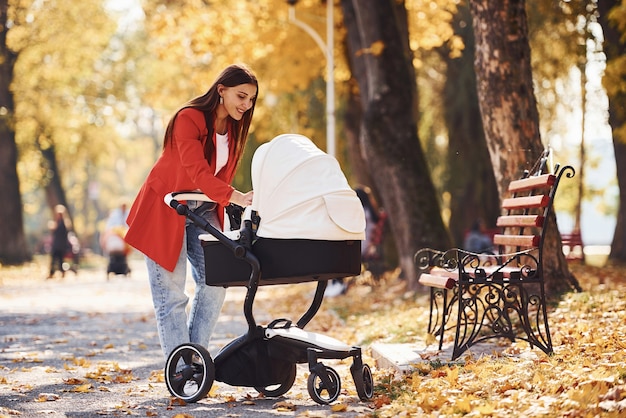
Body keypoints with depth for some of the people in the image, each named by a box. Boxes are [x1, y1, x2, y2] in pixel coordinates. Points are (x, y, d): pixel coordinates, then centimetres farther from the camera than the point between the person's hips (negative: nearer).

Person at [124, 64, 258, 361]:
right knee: (171, 292, -6)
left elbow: (223, 177, 6)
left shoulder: (234, 129, 4)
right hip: (166, 210, -7)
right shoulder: (189, 119, -21)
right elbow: (197, 171, -34)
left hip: (203, 210, 7)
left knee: (215, 283, 1)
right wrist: (236, 197, -46)